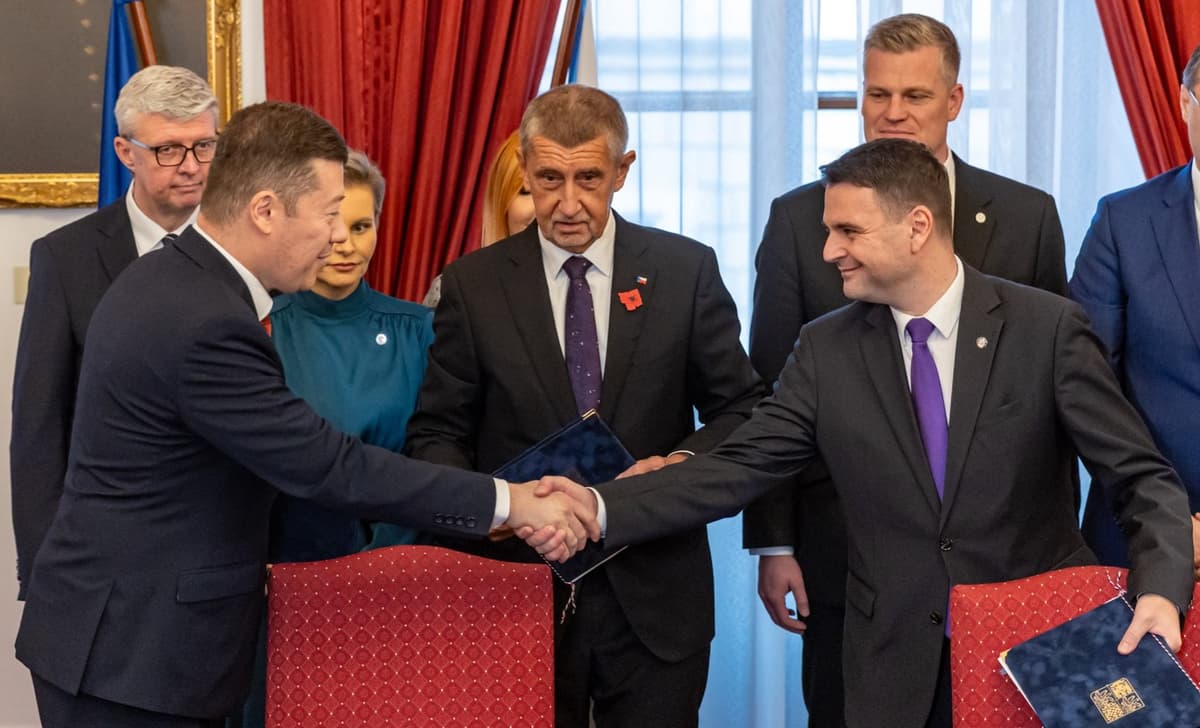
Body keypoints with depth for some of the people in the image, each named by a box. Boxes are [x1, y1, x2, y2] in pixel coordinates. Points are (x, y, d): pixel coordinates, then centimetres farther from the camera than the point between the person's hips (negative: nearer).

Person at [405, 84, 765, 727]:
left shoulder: (687, 270, 0)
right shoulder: (473, 286, 0)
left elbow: (740, 409, 5)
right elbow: (437, 433, 3)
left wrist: (680, 464, -14)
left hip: (655, 596, 0)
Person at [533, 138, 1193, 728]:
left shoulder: (1047, 329, -7)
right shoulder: (826, 351, 1)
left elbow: (1144, 480, -7)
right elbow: (739, 468, -4)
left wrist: (1160, 592, -25)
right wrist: (600, 509, -17)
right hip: (897, 670, 2)